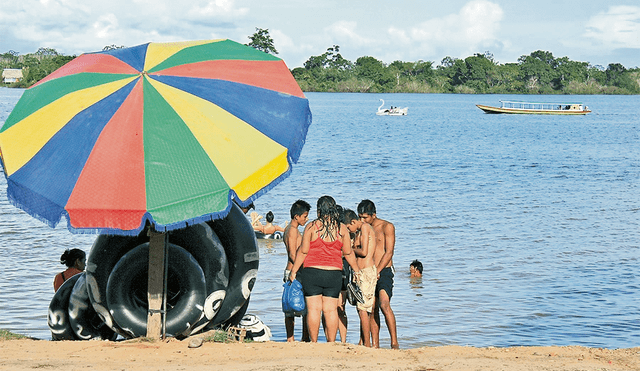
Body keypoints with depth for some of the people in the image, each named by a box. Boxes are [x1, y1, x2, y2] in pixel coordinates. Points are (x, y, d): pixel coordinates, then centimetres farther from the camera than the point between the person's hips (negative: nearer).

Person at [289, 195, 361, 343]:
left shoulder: (311, 227, -4)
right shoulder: (342, 228, 3)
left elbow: (303, 251, -3)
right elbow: (348, 253, 9)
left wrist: (293, 271, 6)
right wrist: (357, 271, 23)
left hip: (312, 271, -2)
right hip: (334, 273, 2)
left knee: (313, 308, 2)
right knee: (331, 310, 6)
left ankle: (314, 343, 3)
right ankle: (331, 343, 7)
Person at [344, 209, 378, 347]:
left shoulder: (365, 227, -10)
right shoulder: (359, 231, 19)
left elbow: (364, 252, -18)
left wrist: (350, 249, -3)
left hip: (367, 271, -10)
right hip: (361, 272, 10)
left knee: (363, 309, -9)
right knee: (362, 308, 11)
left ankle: (367, 344, -7)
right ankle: (362, 342, 16)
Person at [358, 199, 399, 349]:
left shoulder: (387, 227, -4)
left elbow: (389, 252, -9)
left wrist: (377, 271, -17)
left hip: (384, 271, -6)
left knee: (384, 305, -20)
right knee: (372, 309, 3)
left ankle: (394, 343, -18)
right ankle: (375, 344, 7)